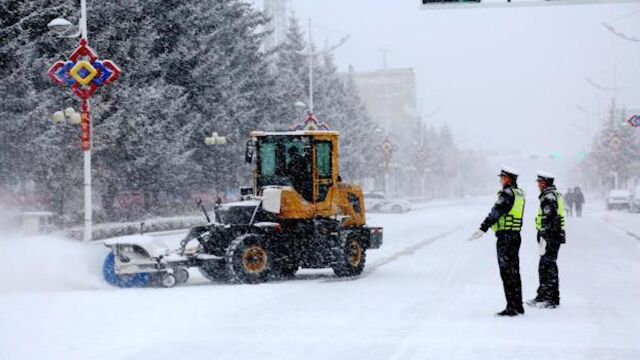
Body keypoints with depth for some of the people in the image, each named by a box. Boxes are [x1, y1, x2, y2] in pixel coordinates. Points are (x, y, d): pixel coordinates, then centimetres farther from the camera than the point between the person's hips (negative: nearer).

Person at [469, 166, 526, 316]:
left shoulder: (507, 194, -15)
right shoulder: (520, 194, 13)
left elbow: (496, 212, -24)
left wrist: (483, 229, -29)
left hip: (505, 236, -9)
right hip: (516, 235, 9)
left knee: (507, 272, -6)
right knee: (514, 271, 14)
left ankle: (512, 307, -7)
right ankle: (518, 306, 18)